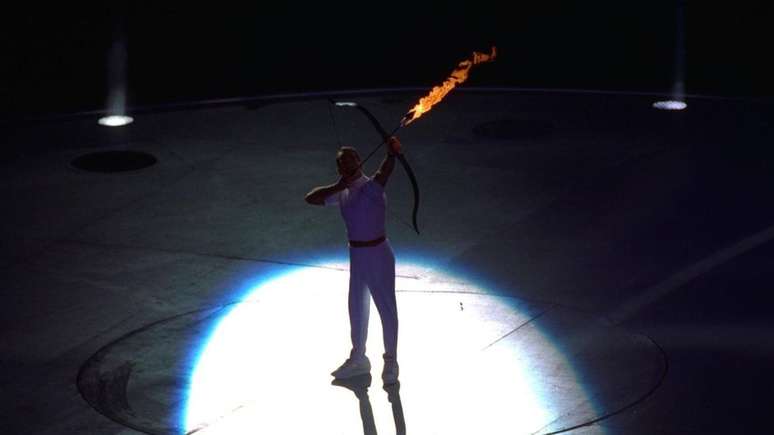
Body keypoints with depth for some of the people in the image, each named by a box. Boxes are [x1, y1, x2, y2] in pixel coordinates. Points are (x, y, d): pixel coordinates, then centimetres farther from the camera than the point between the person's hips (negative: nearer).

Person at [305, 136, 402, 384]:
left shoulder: (371, 188, -19)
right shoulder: (343, 194, 5)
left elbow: (383, 174, -41)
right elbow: (311, 198, 4)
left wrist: (392, 155, -64)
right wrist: (337, 186, -12)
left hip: (377, 255, -8)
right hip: (357, 256, 8)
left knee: (386, 307, 5)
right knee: (356, 307, 20)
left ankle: (391, 362, 18)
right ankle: (358, 359, 37)